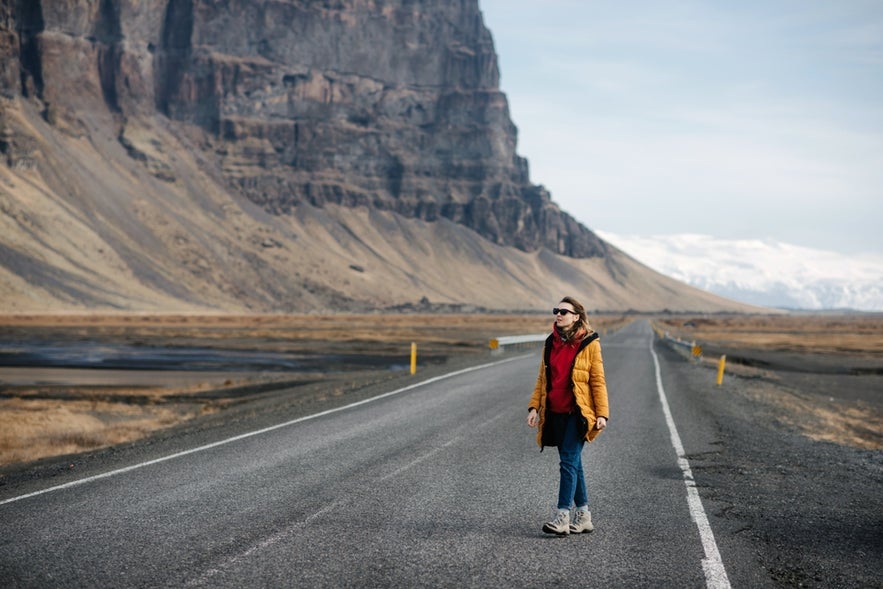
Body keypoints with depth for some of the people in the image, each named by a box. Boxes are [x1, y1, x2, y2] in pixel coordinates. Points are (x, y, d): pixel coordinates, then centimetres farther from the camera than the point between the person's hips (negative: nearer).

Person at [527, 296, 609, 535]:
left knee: (568, 462, -12)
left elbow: (598, 381, -5)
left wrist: (602, 414, -11)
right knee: (573, 464, 11)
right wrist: (534, 406, 5)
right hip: (555, 414, 6)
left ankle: (563, 517, -12)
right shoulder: (551, 343, 11)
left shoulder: (589, 344, -5)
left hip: (577, 414, -6)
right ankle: (583, 516, 20)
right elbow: (542, 378, 15)